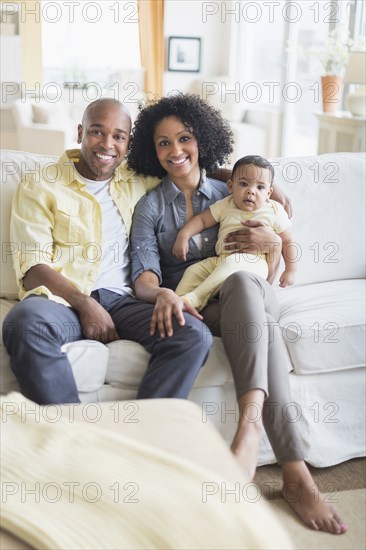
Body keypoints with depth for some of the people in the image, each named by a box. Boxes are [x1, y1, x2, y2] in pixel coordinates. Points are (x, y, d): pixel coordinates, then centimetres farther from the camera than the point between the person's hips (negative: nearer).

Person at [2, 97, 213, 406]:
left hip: (121, 300, 3)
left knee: (195, 334, -25)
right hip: (62, 299, -3)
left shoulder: (138, 180, 19)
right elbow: (33, 268, -1)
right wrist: (85, 305, -16)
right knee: (27, 322, -39)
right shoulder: (40, 187, 9)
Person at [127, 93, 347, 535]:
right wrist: (163, 294, -29)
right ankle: (295, 471, -48)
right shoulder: (150, 207, 10)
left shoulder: (230, 197, 17)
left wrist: (273, 241, -6)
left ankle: (250, 417, -53)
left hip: (241, 299, 2)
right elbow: (143, 274, -4)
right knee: (261, 319, -37)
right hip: (194, 308, -2)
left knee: (243, 279, -38)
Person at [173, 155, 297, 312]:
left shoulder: (275, 212, 4)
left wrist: (290, 270, 3)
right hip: (221, 260, 5)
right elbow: (202, 219, 13)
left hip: (254, 262, -5)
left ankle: (195, 300, -38)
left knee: (231, 264, -35)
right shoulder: (225, 206, 10)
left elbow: (287, 242, 9)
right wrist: (183, 236, -3)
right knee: (193, 271, -12)